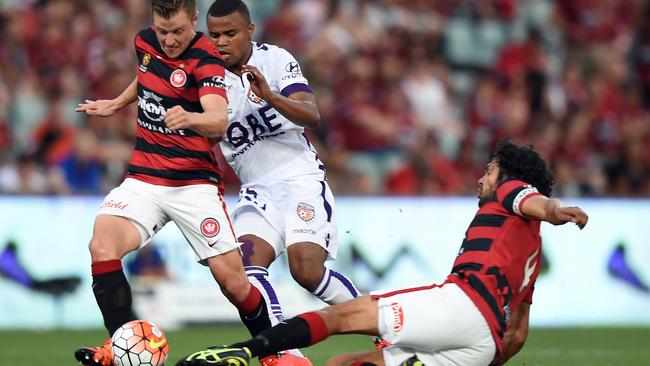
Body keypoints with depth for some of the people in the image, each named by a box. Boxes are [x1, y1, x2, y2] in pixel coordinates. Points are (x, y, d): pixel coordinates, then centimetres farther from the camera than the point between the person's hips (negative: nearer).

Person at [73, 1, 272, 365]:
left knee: (232, 280, -10)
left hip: (195, 182, -4)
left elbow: (219, 121, -34)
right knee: (102, 244, -24)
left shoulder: (205, 60, -15)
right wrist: (117, 103, 35)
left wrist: (189, 118, -54)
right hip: (144, 179, 4)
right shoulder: (146, 41, 4)